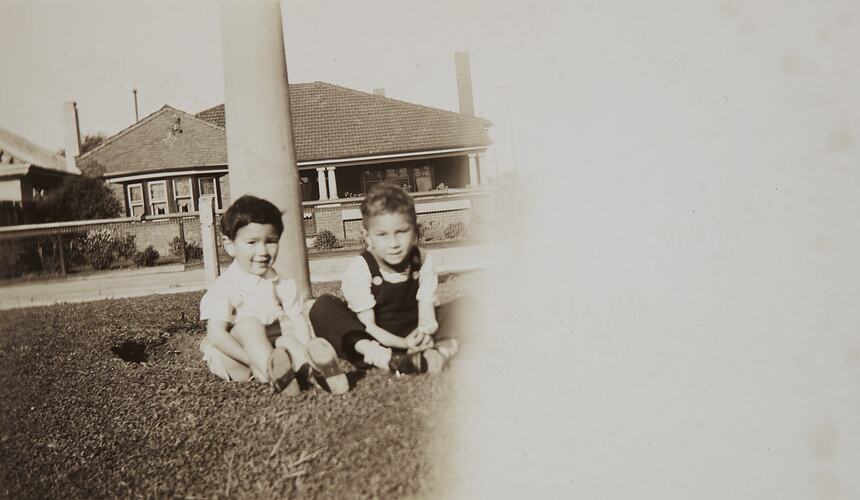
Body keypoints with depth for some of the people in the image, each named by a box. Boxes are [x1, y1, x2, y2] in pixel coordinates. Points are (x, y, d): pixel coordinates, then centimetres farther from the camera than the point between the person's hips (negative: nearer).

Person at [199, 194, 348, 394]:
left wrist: (306, 350, -18)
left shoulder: (283, 284, 12)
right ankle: (270, 367, -51)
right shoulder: (224, 287, -4)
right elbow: (216, 334, -14)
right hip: (236, 359, -4)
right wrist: (254, 359, -25)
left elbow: (298, 321, 4)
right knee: (249, 323, -30)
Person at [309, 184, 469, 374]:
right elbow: (368, 326, -18)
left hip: (411, 334, 3)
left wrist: (425, 334, -34)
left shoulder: (423, 261, -6)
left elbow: (427, 313, -9)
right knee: (323, 307, -27)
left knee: (462, 305, -10)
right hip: (373, 341, -3)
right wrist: (403, 343, -34)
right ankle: (386, 359, -40)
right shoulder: (358, 270, -16)